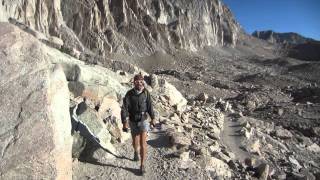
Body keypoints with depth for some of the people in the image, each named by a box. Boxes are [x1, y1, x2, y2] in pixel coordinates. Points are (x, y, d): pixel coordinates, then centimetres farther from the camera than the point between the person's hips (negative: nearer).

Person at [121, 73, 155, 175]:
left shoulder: (146, 92, -10)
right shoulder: (129, 94, -16)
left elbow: (149, 105, 0)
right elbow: (124, 109, -19)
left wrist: (153, 119, 4)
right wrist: (124, 123, -28)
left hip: (143, 121, 0)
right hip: (133, 122, 1)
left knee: (143, 143, -10)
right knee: (135, 142, 15)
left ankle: (142, 165, 4)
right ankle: (136, 152, 51)